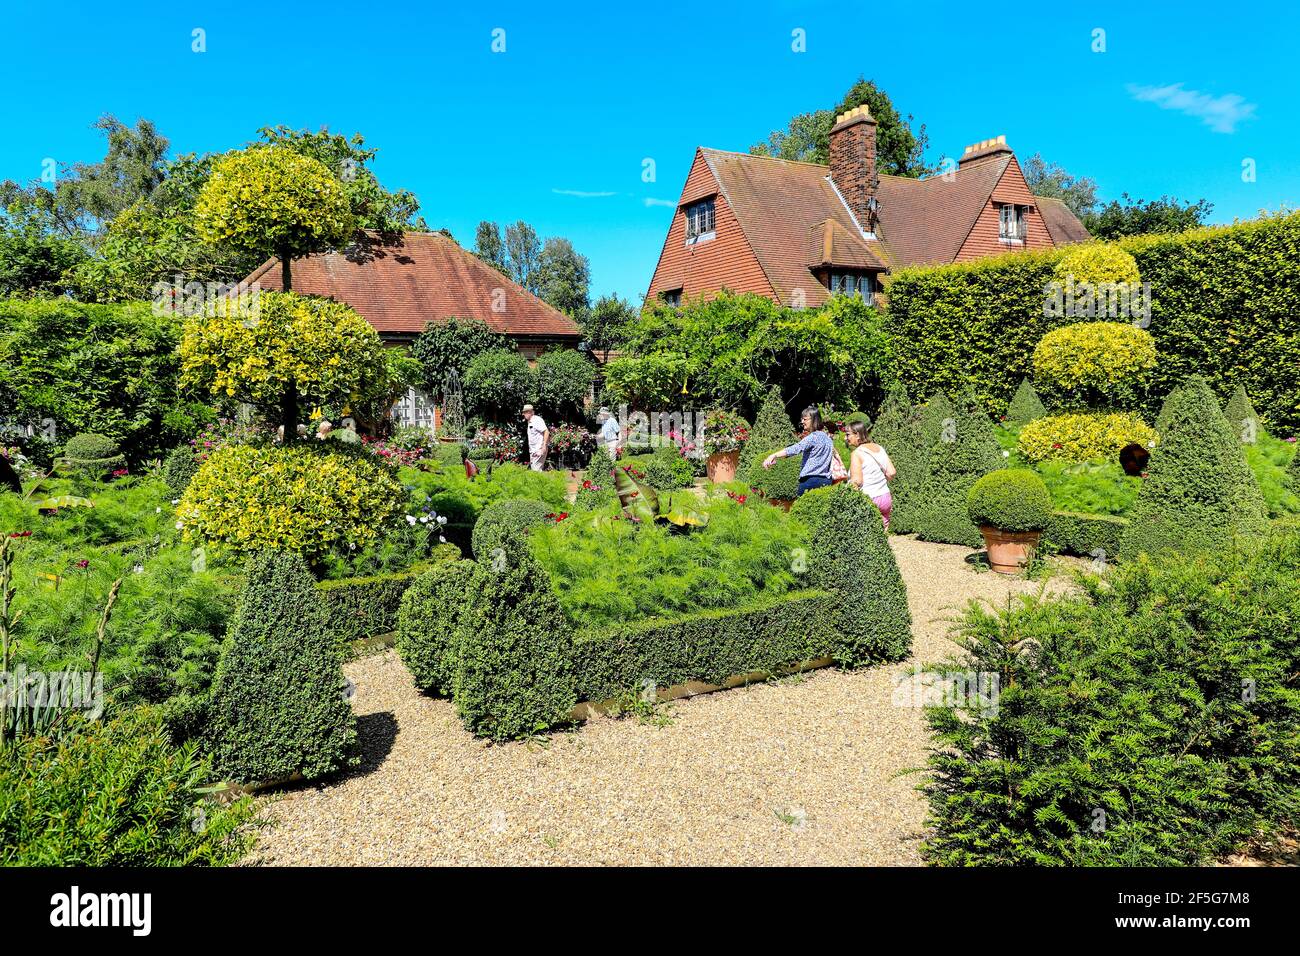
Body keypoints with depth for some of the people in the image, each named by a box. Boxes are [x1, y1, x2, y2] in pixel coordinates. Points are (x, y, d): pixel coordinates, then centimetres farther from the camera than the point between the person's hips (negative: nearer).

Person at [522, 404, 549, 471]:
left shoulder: (537, 420, -12)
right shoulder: (529, 422, 17)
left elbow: (546, 432, -19)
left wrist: (544, 446, -23)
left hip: (539, 450, -10)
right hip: (533, 450, 10)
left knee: (536, 469, -13)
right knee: (533, 469, 10)